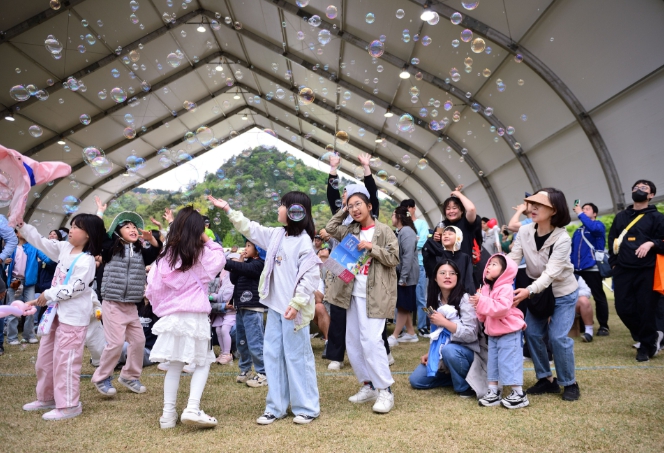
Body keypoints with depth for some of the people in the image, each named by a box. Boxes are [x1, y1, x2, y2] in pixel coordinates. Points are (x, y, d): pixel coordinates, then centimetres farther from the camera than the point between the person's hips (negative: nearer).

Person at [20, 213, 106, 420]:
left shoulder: (86, 261, -19)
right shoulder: (64, 248, 7)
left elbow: (74, 289, -22)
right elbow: (41, 242, 13)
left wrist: (48, 295, -14)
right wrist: (21, 225, 4)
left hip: (73, 317, -10)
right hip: (57, 312, 10)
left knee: (65, 361, -3)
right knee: (44, 358, 19)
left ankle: (68, 405, 9)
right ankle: (46, 398, 35)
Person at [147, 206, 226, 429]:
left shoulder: (165, 255, 6)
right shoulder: (201, 254, -6)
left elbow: (152, 286, 6)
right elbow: (220, 260, 10)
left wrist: (161, 306, 19)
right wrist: (209, 242, 12)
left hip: (170, 317, 4)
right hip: (194, 317, -4)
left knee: (174, 365, 15)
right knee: (203, 363, 10)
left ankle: (168, 414, 16)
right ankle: (192, 409, -6)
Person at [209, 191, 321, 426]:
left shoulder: (303, 240, -14)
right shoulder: (276, 235, 10)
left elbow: (312, 275, -18)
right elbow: (250, 229, 23)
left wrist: (297, 303, -22)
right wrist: (228, 210, 21)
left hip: (293, 308, -8)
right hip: (275, 306, 8)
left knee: (297, 357, 1)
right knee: (273, 355, 12)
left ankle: (307, 408, 15)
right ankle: (276, 407, 23)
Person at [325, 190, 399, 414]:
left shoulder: (384, 231, -4)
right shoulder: (351, 231, 12)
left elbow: (394, 258, -8)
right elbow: (330, 228, 7)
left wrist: (372, 247, -16)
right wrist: (343, 210, 8)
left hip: (374, 294, -7)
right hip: (354, 293, 7)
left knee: (370, 341, -15)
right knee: (353, 342, 9)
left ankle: (385, 391, -4)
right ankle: (369, 385, 21)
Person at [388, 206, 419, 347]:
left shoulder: (407, 232, -16)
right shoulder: (400, 232, 15)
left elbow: (408, 256, -23)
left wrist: (403, 277, -23)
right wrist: (400, 276, 15)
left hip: (406, 275, -10)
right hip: (400, 274, 10)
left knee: (403, 306, -4)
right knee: (405, 306, 13)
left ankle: (394, 336, -2)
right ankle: (410, 333, 21)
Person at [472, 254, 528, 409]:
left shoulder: (506, 288, -18)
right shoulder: (486, 288, 7)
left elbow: (501, 308, -33)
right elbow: (483, 316, 13)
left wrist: (482, 302, -31)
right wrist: (477, 305, -9)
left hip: (509, 334, -9)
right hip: (492, 334, 9)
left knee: (509, 363, -5)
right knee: (492, 363, 12)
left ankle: (519, 394, 6)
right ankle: (493, 392, 22)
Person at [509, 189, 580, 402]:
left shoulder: (562, 238, -27)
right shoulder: (525, 231, -13)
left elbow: (551, 273, -37)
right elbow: (512, 259, -17)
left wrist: (529, 291, -53)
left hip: (563, 293, -5)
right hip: (538, 291, 5)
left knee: (558, 336, -12)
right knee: (532, 333, 0)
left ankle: (570, 383, 9)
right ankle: (546, 379, 17)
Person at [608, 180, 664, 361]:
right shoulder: (621, 217, 16)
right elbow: (612, 241, 19)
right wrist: (614, 264, 11)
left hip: (646, 272, -4)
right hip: (622, 271, 4)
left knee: (646, 310, -2)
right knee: (623, 308, 2)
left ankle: (646, 346, 16)